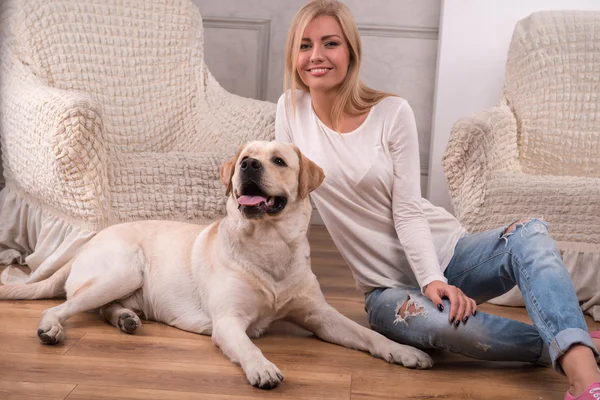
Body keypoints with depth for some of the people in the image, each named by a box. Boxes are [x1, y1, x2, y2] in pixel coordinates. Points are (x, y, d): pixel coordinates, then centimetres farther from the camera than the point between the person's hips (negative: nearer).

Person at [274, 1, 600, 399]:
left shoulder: (393, 113, -9)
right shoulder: (291, 108, -1)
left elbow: (408, 212, -12)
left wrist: (435, 280, -25)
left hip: (448, 251, 0)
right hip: (389, 285, 0)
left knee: (531, 232, -31)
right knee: (439, 322, -36)